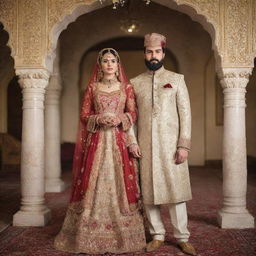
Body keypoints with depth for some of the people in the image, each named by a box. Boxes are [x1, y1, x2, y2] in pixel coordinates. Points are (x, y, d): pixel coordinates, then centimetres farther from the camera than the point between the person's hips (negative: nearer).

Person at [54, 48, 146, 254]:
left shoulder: (126, 87, 9)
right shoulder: (92, 87, 9)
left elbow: (133, 114, 5)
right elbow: (84, 116, 6)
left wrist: (120, 119, -14)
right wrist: (99, 119, -13)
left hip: (119, 140, 0)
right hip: (96, 141, 0)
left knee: (119, 183, -1)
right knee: (94, 184, -1)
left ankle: (121, 235, 9)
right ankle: (92, 236, 9)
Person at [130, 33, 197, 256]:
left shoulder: (177, 79, 7)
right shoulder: (135, 83, 12)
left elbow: (185, 113, 1)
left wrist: (184, 145, -8)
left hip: (171, 144, -2)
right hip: (145, 145, 2)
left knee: (175, 189, 1)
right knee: (148, 191, 4)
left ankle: (182, 238, 12)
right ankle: (157, 235, 18)